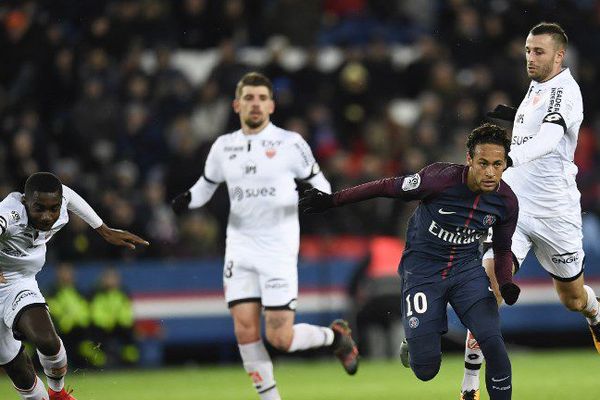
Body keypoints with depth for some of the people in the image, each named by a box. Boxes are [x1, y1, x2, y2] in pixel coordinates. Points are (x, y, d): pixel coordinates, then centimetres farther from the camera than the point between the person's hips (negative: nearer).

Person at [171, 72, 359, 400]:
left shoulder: (290, 143, -4)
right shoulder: (223, 147, 8)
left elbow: (321, 185, 3)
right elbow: (206, 184, 22)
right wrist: (188, 199, 1)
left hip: (278, 250, -4)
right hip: (240, 248, 4)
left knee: (280, 338, -9)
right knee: (245, 332, -5)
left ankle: (335, 335, 21)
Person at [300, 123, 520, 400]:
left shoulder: (506, 201, -10)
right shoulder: (440, 179, -24)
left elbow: (502, 250, 7)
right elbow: (389, 187, -11)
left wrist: (506, 285, -13)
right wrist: (331, 200, -8)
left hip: (466, 269, 3)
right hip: (422, 270, -3)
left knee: (492, 342, -20)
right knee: (425, 370, -4)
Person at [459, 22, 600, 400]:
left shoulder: (564, 90, -16)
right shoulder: (537, 87, 9)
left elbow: (549, 139, -34)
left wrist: (511, 156, -49)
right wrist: (516, 115, 8)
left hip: (555, 211, -5)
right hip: (514, 203, 5)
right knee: (490, 282, -17)